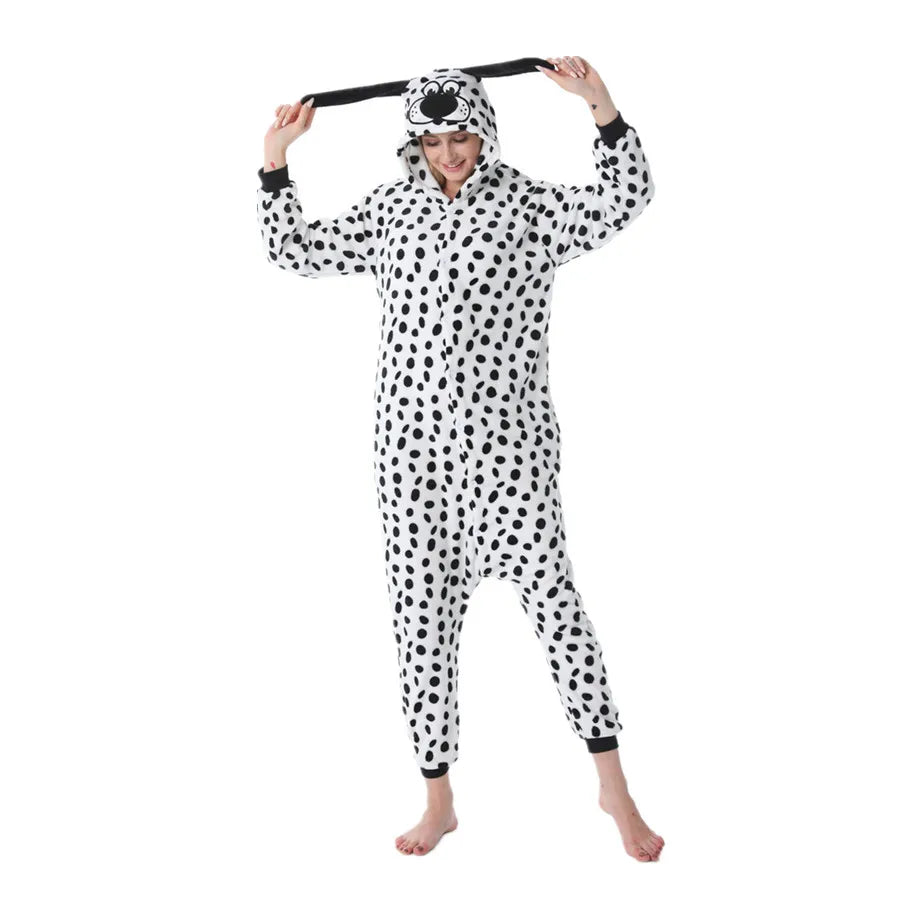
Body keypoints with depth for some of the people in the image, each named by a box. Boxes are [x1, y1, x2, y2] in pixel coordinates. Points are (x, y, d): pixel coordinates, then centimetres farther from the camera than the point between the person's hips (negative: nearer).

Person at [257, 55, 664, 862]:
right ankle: (439, 801, 22)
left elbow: (625, 202, -15)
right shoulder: (392, 207, 12)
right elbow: (296, 251, 18)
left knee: (550, 596, -15)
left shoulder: (530, 205, 0)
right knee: (421, 616, 8)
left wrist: (601, 106, -25)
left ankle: (614, 786, 0)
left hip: (506, 440, -4)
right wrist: (275, 158, 10)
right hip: (411, 443, 4)